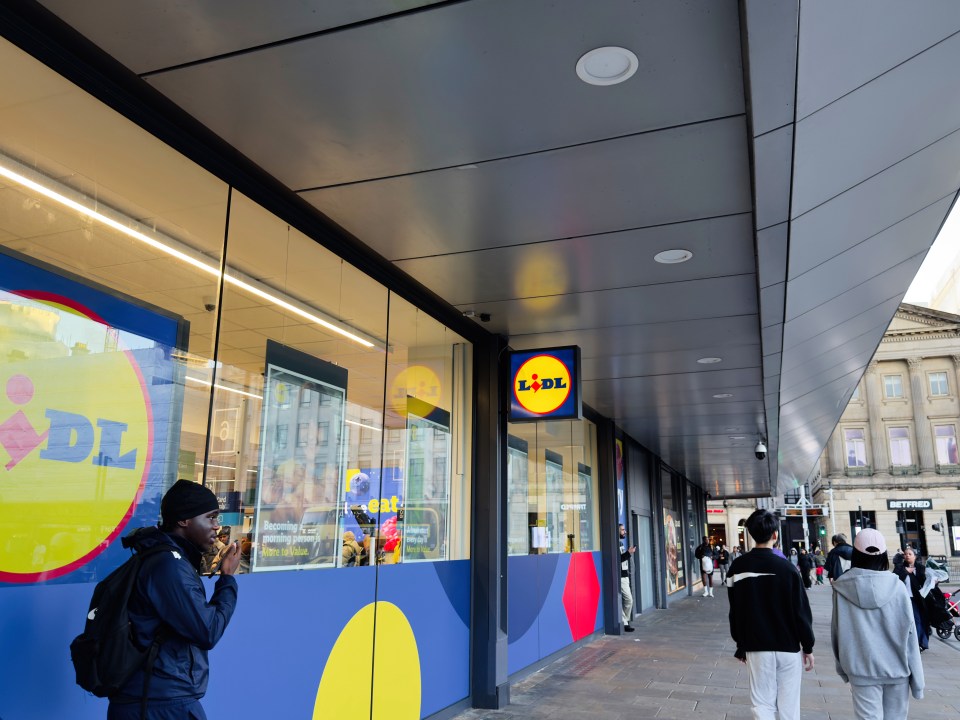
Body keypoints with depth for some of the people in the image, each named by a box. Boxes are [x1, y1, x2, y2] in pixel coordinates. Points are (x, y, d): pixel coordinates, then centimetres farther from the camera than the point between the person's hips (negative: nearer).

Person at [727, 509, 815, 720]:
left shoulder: (738, 567, -4)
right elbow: (801, 611, -8)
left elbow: (735, 611, 3)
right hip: (788, 647, -2)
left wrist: (741, 644, 14)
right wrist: (808, 647, 4)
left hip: (756, 648, 2)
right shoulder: (785, 568, -13)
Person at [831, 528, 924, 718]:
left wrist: (843, 667, 12)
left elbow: (837, 631, -1)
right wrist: (917, 678, 2)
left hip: (862, 670, -1)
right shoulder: (897, 587, -9)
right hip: (897, 669, 1)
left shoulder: (843, 588, -8)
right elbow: (909, 634, -6)